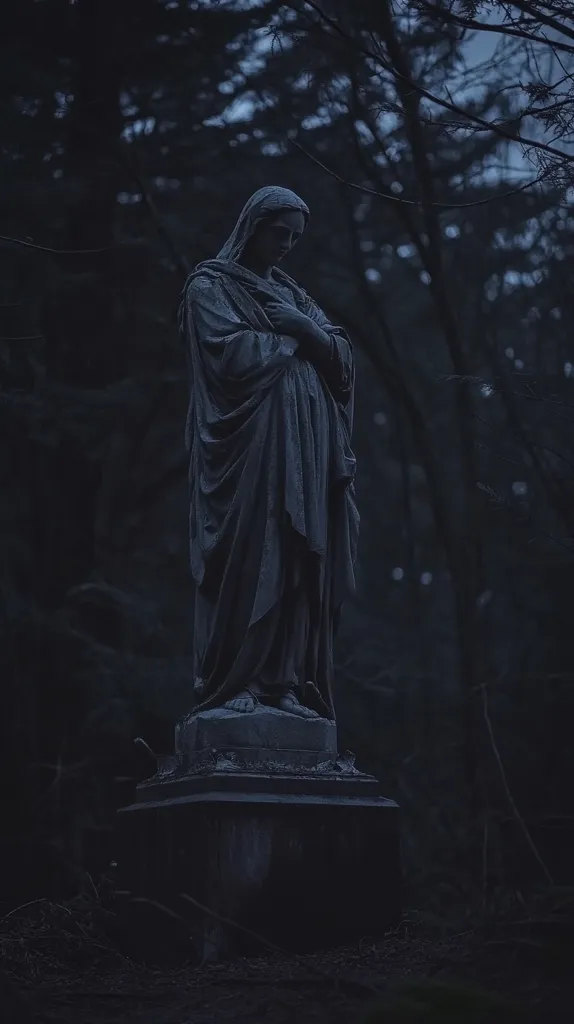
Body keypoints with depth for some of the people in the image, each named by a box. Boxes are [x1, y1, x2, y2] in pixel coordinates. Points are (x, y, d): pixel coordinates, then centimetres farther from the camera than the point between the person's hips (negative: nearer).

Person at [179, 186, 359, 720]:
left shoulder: (290, 293, 23)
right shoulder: (210, 286, 4)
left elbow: (343, 358, 12)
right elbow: (235, 356, -13)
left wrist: (305, 329, -6)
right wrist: (293, 340, 1)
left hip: (303, 450, 6)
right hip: (248, 445, -6)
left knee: (295, 565, -1)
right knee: (246, 562, -12)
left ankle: (283, 682, -2)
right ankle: (235, 683, -11)